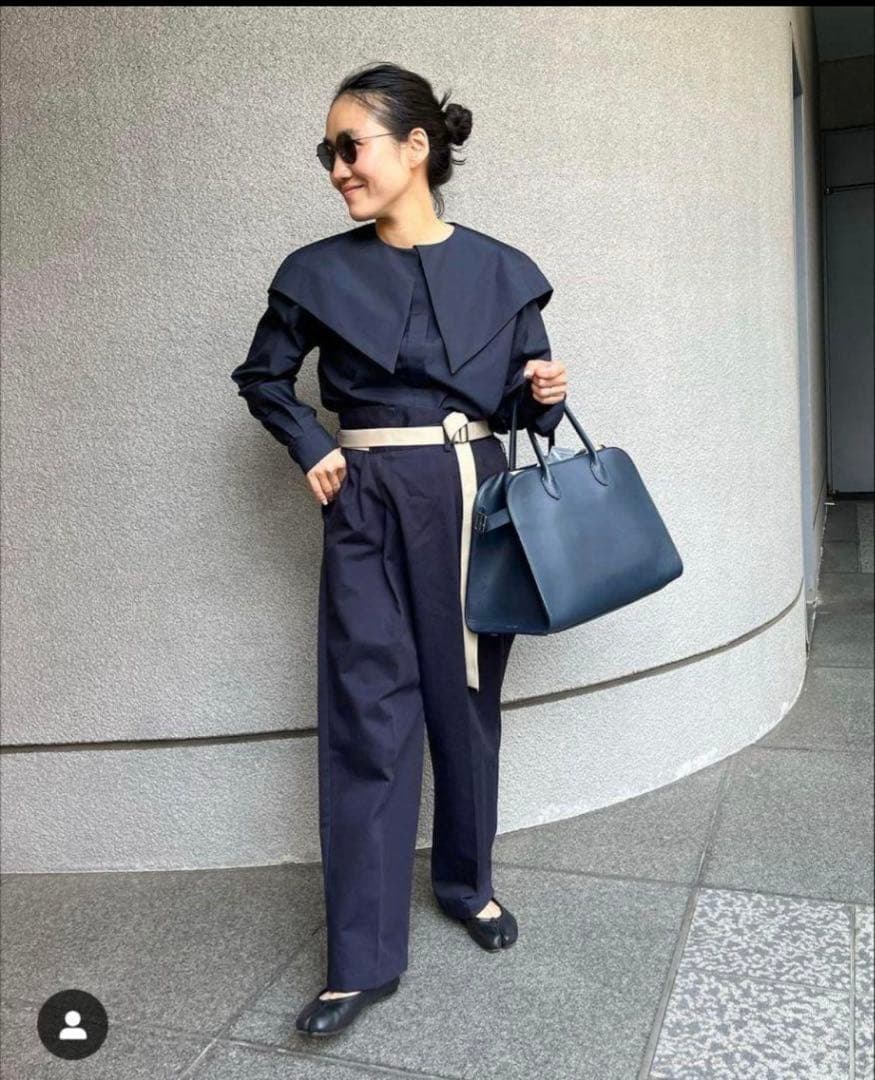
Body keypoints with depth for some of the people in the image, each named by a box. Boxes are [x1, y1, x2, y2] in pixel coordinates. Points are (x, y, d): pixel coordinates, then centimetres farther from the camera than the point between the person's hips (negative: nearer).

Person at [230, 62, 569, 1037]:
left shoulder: (503, 273, 2)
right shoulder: (319, 274, 0)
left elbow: (523, 404, 11)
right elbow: (262, 378, 14)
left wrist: (546, 396, -11)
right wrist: (310, 447, 0)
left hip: (476, 498, 2)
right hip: (370, 510, -1)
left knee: (467, 702, 12)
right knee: (367, 721, -2)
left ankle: (468, 882, 36)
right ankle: (363, 958, 9)